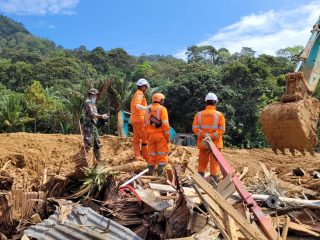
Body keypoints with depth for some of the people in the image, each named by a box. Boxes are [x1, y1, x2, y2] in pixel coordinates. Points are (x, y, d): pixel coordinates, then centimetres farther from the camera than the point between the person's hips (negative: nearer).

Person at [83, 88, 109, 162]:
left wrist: (101, 117, 7)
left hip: (93, 126, 10)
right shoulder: (88, 102, -9)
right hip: (89, 126, -10)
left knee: (97, 144, 12)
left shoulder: (92, 103, 20)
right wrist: (101, 116, -17)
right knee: (88, 144, -13)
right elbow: (91, 114, -19)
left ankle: (99, 159, 18)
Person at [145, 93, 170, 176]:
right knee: (162, 153, 2)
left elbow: (146, 124, 11)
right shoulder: (162, 109, -8)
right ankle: (160, 170, -2)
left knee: (152, 153, 11)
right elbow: (165, 124, -15)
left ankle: (151, 170, 10)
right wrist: (168, 136, -10)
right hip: (161, 135, -5)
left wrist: (147, 136, 17)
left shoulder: (148, 109, 10)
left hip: (151, 135, 5)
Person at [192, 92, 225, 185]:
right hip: (215, 143, -2)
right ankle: (214, 181, 5)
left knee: (202, 163, 13)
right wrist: (211, 136, -19)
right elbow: (221, 129, -14)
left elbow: (195, 128, -7)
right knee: (214, 163, 4)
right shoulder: (219, 115, -3)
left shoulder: (199, 114, 3)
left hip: (203, 143, 2)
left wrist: (205, 135, -15)